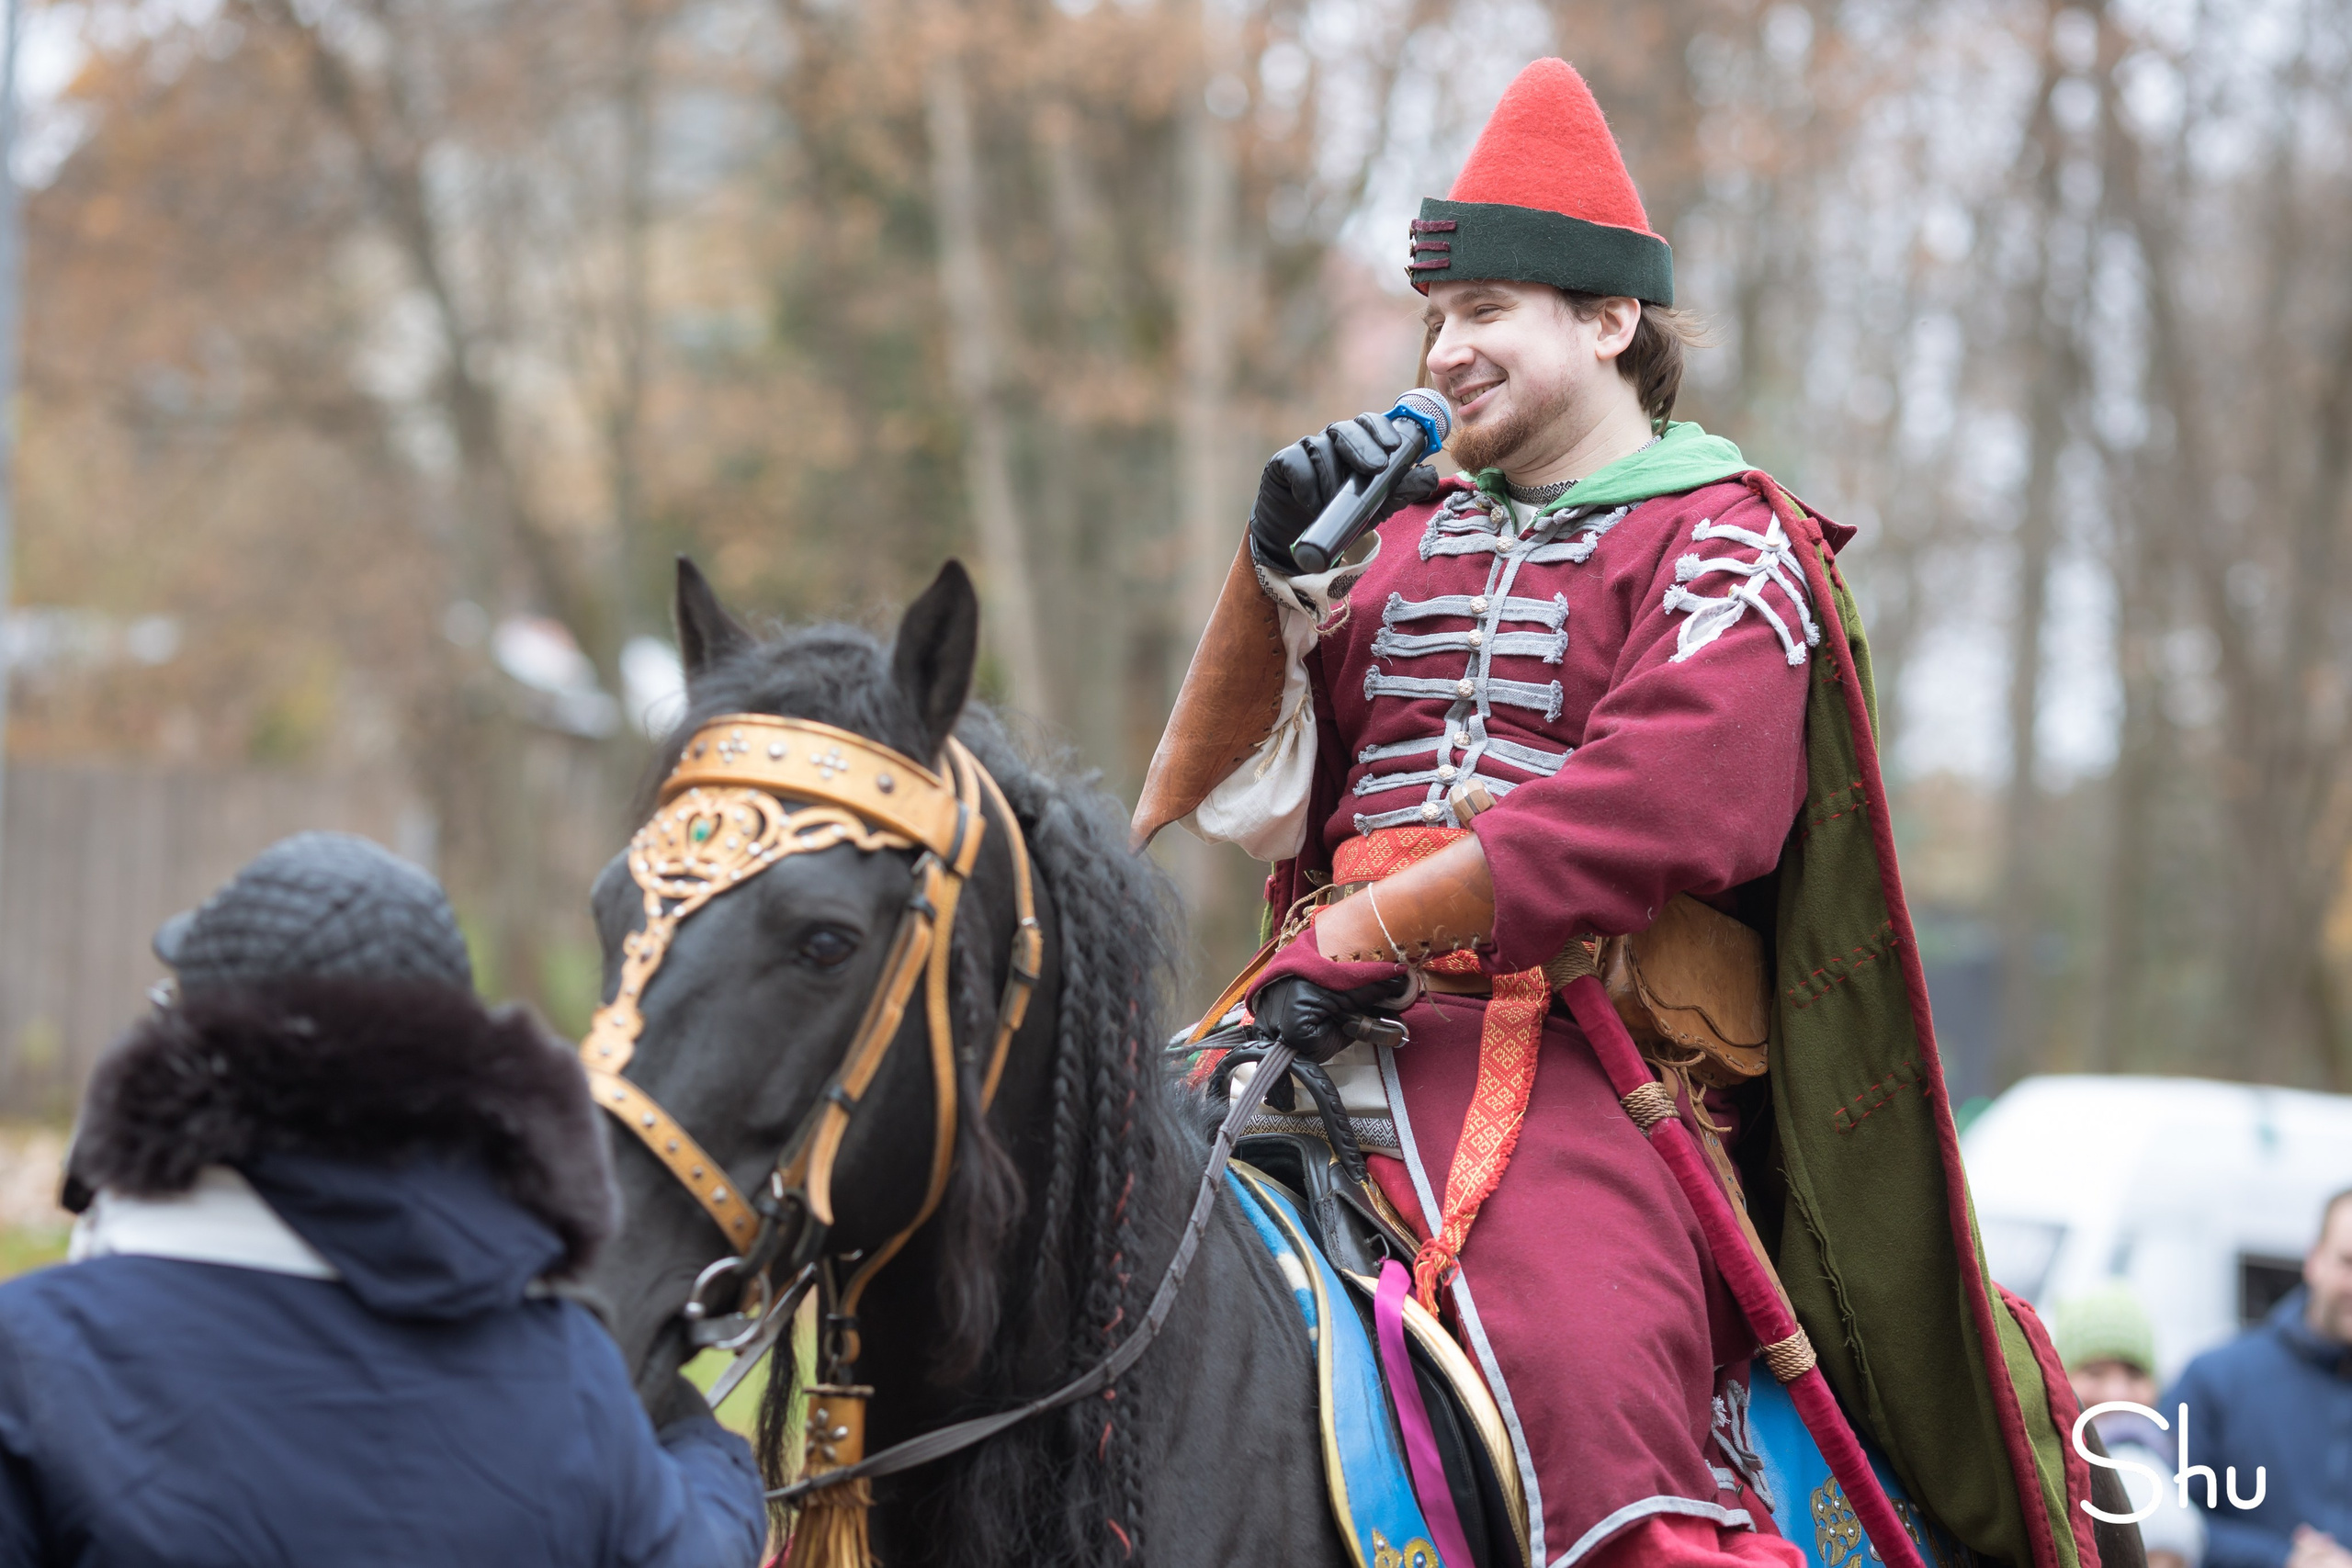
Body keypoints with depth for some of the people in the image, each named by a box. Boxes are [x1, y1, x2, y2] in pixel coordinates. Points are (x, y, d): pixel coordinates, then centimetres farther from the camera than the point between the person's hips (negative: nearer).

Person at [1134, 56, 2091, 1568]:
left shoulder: (1719, 543, 4)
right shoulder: (1412, 529, 22)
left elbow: (1663, 805, -14)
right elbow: (1252, 803, 18)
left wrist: (1376, 932, -19)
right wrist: (1279, 576, 2)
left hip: (1570, 1059, -6)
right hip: (1343, 1037, 6)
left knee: (1595, 1407, -30)